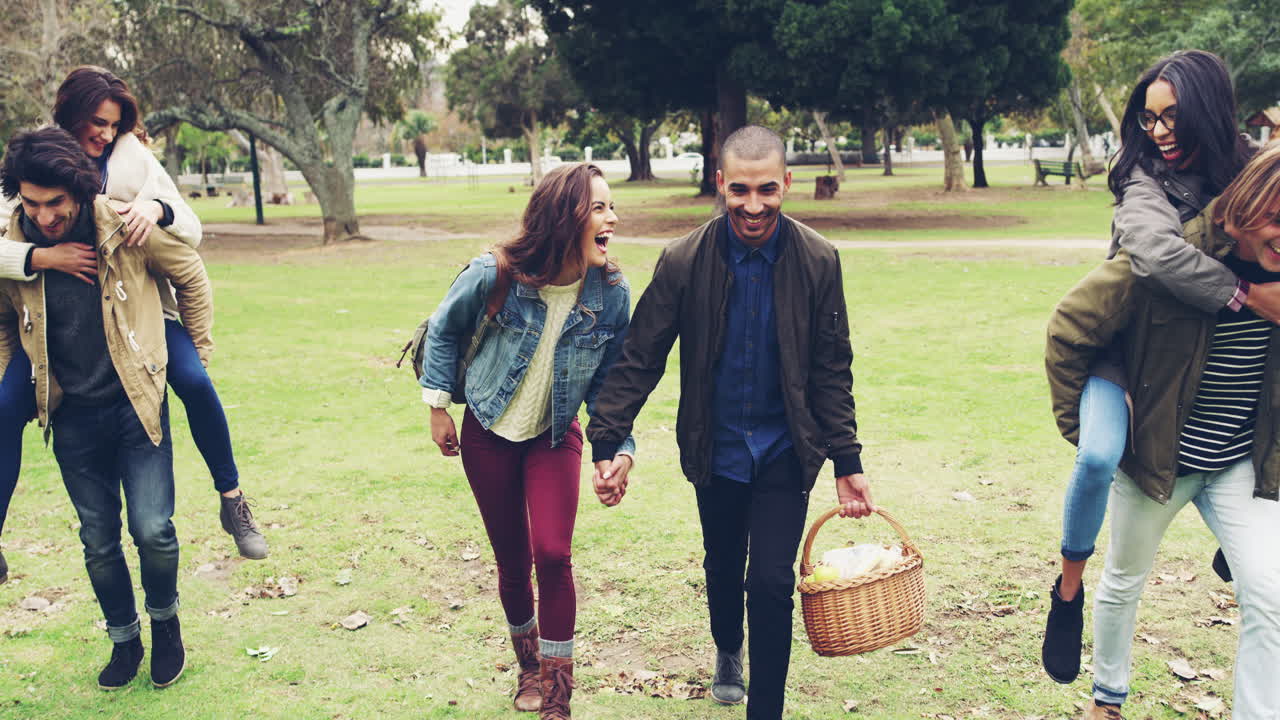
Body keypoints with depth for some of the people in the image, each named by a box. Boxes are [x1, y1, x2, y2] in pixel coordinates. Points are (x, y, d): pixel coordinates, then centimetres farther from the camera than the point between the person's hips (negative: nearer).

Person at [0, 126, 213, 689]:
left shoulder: (129, 230, -15)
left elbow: (191, 275, 3)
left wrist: (198, 352, 8)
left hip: (137, 404, -2)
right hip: (72, 417, 2)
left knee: (152, 530, -8)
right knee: (98, 542, 10)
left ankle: (165, 621, 22)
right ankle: (124, 640, 33)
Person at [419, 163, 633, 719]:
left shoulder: (611, 294, -16)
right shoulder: (495, 275, -22)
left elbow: (607, 383, -4)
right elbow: (444, 330, -3)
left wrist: (619, 448, -17)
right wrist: (438, 406, 0)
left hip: (555, 435, 1)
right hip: (488, 432, -1)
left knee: (553, 554, -14)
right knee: (512, 561, 9)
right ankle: (528, 663, 37)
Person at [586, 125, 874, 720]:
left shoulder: (817, 261, -12)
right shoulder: (684, 261, -14)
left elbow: (831, 372, -4)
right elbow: (638, 360, -8)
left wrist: (847, 463, -4)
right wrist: (606, 444, -13)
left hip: (785, 452, -1)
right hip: (715, 449, 1)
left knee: (772, 583, -7)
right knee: (723, 569, 20)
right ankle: (728, 653, 51)